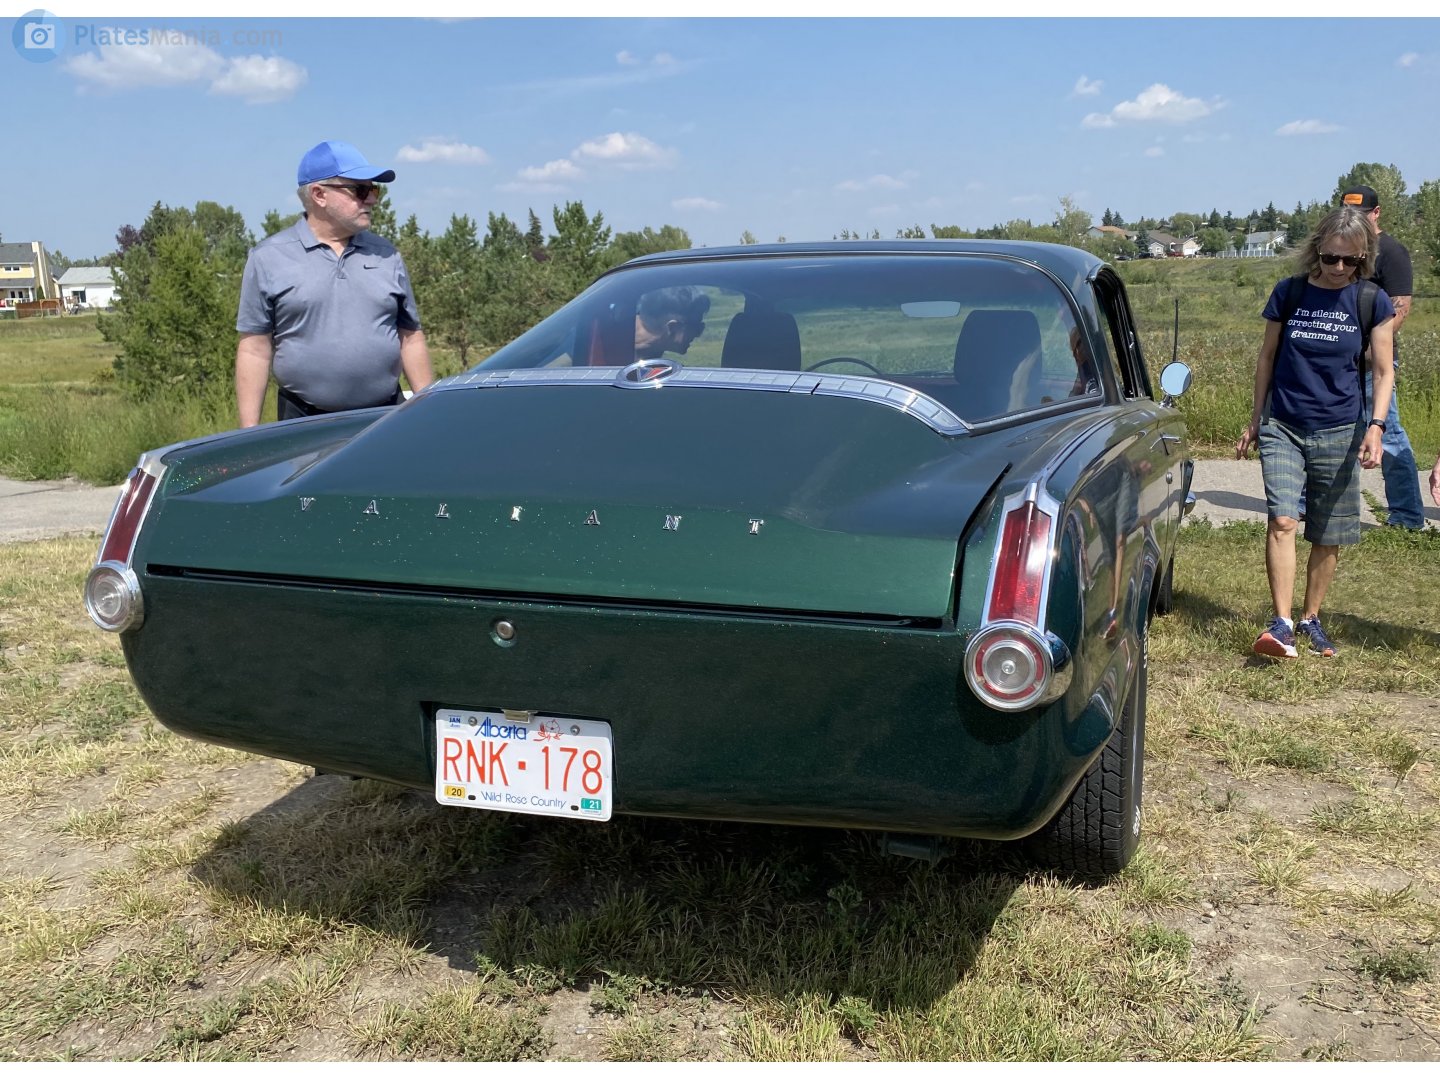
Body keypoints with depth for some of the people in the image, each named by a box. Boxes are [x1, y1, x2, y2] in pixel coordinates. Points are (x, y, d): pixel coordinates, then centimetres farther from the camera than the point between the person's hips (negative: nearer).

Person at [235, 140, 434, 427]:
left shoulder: (386, 255, 10)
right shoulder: (269, 258, 1)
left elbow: (411, 339, 12)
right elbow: (255, 349, 0)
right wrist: (250, 432, -6)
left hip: (387, 421, 3)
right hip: (304, 424, -2)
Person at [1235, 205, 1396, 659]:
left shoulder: (1373, 302, 0)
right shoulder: (1288, 294, 1)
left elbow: (1383, 372, 1)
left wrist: (1375, 425, -14)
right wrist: (1254, 420, 12)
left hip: (1340, 434, 1)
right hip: (1283, 428, 0)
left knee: (1328, 537, 7)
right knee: (1282, 520, -17)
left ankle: (1311, 618, 24)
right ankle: (1281, 624, -18)